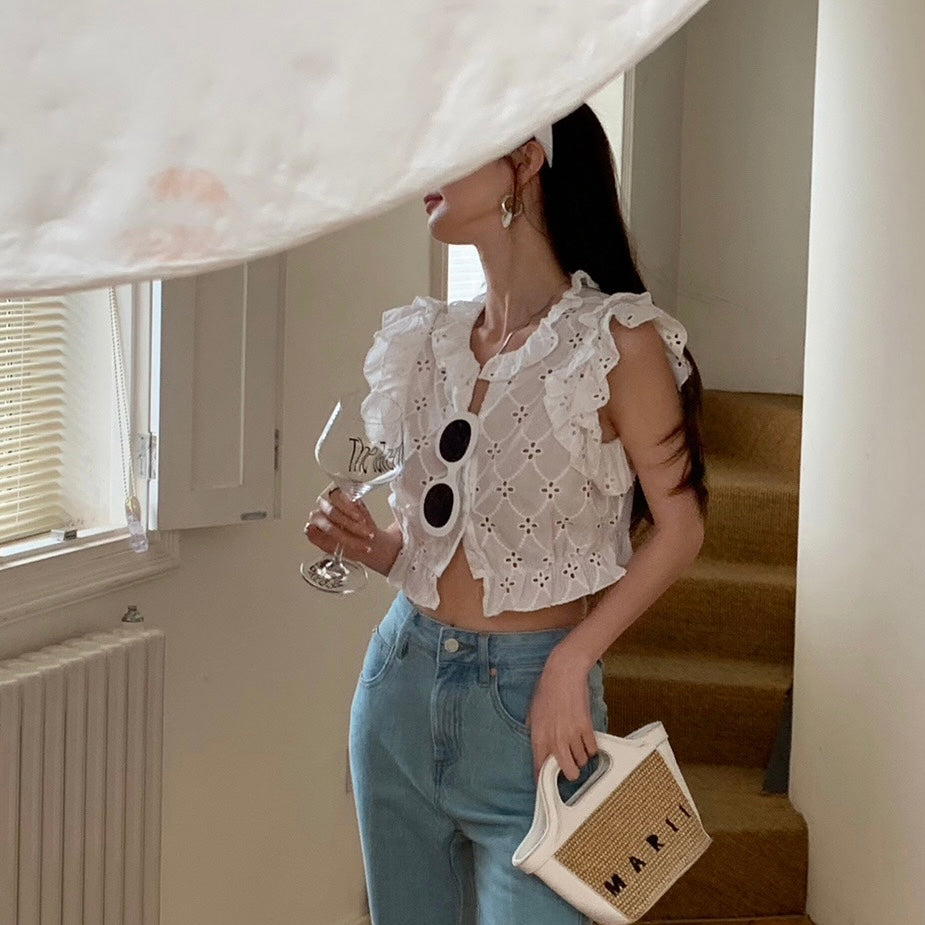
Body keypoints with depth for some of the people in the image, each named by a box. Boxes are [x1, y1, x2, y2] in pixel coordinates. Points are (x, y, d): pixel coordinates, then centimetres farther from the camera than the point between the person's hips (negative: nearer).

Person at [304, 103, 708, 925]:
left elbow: (680, 528, -7)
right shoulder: (432, 340, 7)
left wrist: (572, 664, -16)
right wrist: (370, 544, -3)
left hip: (529, 699, -5)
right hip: (401, 680, 6)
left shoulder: (617, 340, -11)